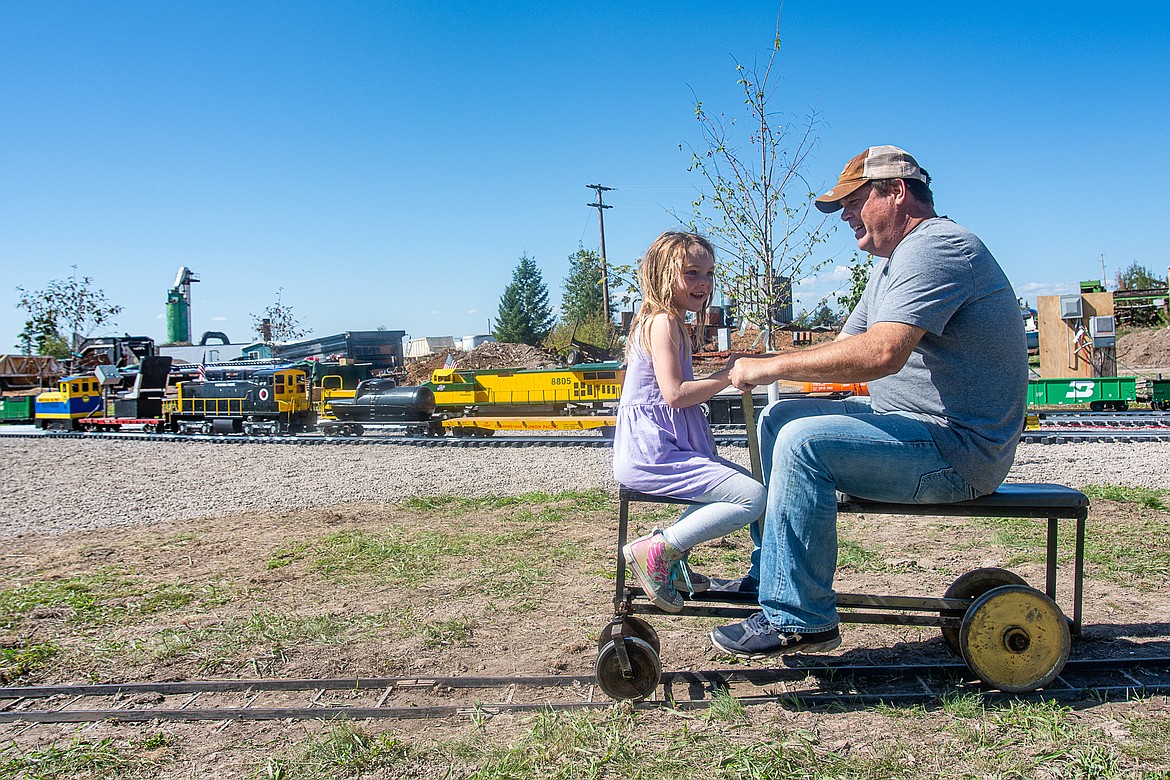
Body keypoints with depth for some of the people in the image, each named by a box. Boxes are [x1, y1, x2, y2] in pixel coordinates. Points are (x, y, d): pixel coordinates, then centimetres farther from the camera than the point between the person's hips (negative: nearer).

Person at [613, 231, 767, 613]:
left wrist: (724, 374, 13)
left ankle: (672, 560, 19)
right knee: (753, 498, -17)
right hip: (652, 453, -11)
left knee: (749, 483, 21)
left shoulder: (672, 323, 20)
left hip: (659, 448, 11)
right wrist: (728, 376, -12)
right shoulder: (663, 322, -12)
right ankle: (656, 549, -12)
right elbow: (675, 394, -20)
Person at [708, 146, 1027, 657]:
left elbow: (881, 352, -31)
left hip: (958, 449, -11)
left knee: (805, 441, -26)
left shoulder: (935, 246, -17)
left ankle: (798, 620, -16)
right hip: (914, 425, 11)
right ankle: (766, 573, 15)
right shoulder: (894, 264, 19)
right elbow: (843, 347, 15)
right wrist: (761, 368, -1)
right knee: (779, 417, 10)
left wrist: (772, 366, -22)